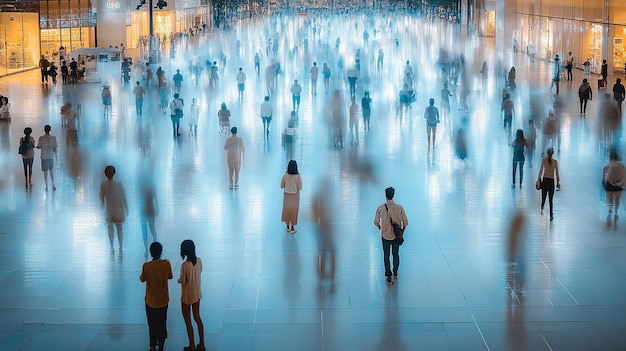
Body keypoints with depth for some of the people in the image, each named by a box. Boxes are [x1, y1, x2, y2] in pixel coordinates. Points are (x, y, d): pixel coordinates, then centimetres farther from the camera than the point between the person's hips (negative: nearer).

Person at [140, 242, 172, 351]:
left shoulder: (146, 266, -20)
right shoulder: (166, 264, -17)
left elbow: (142, 279, -4)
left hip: (150, 301, -1)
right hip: (163, 301, 1)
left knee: (152, 324, 16)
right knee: (162, 323, 21)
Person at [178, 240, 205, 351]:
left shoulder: (185, 265, -27)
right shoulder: (199, 260, -9)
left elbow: (183, 281, -19)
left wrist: (178, 280, 2)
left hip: (187, 296, -6)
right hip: (197, 294, 6)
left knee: (188, 321, 11)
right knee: (197, 317, 20)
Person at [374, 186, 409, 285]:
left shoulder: (381, 208, -16)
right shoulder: (399, 207, -15)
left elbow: (376, 222, -6)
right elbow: (405, 222, -9)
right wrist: (402, 231, 10)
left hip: (385, 235, -1)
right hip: (396, 235, 1)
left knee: (386, 256, 12)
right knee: (396, 254, 22)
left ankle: (389, 277, 12)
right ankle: (395, 273, 39)